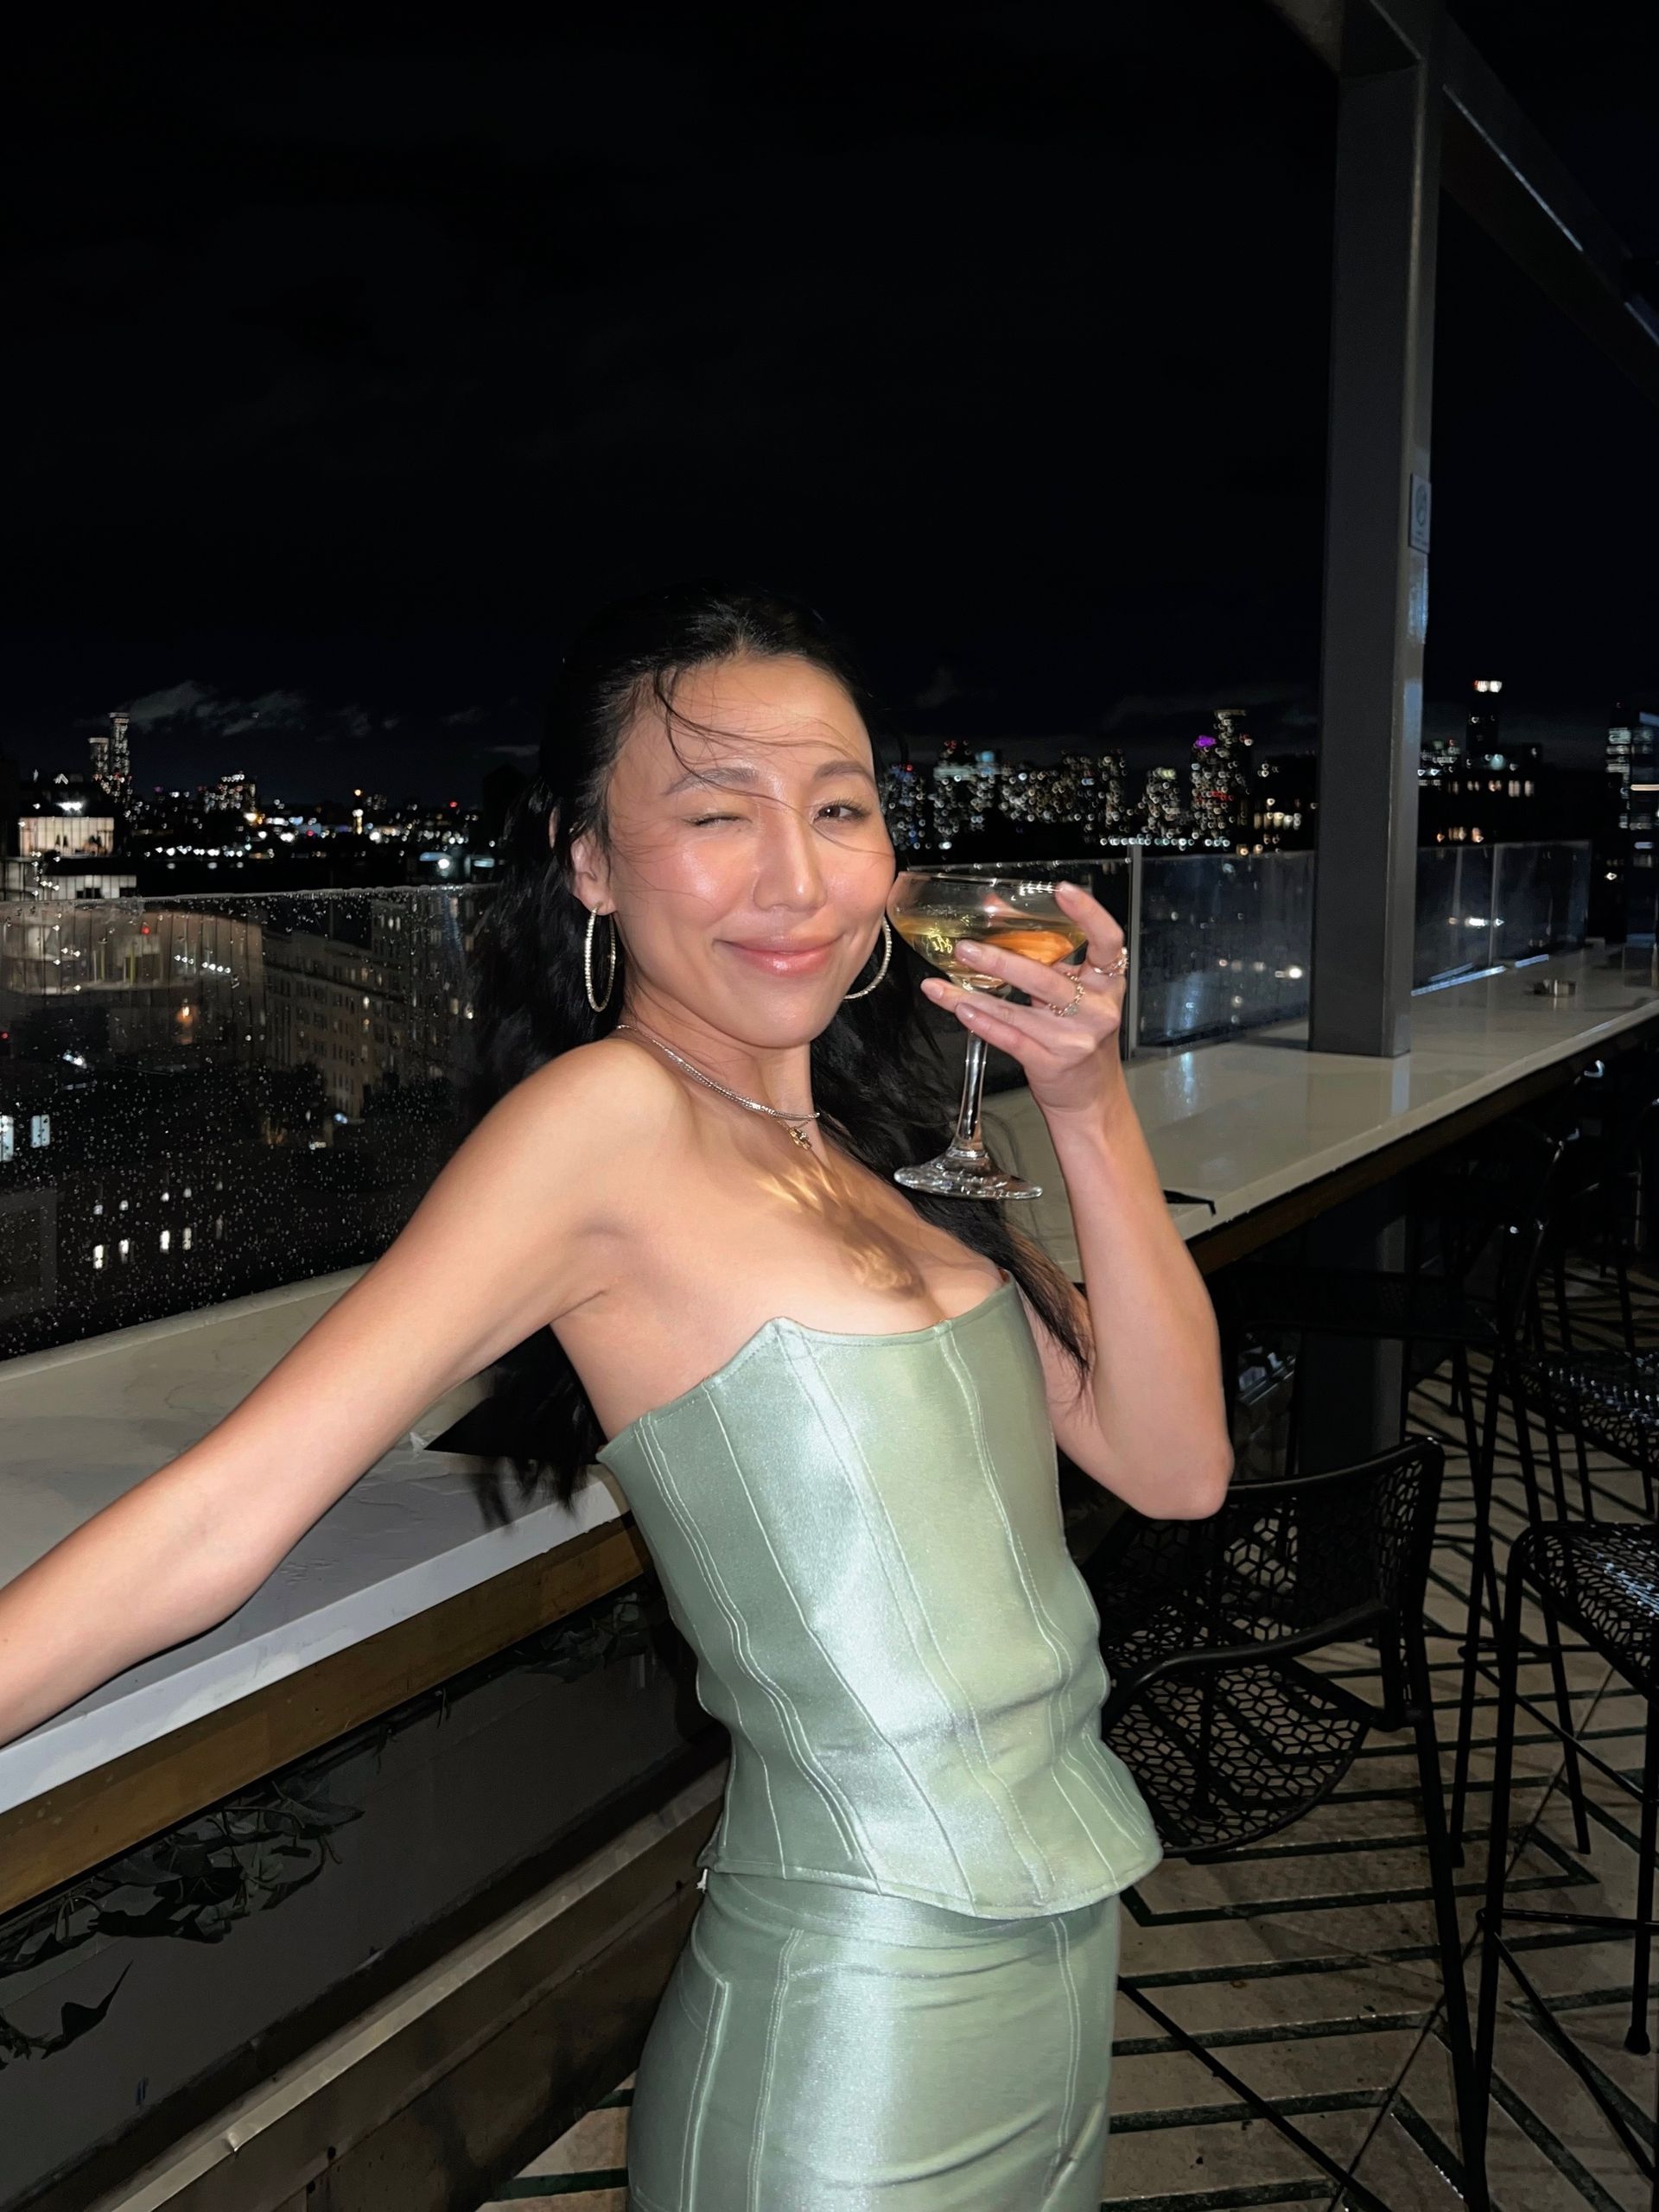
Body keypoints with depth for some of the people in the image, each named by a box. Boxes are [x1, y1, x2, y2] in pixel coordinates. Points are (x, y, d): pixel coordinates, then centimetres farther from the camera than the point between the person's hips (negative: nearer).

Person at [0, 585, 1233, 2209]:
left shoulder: (881, 1157, 3)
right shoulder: (610, 1114, -19)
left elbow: (1174, 1467, -1)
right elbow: (222, 1515, -21)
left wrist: (1090, 1112, -11)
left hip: (1056, 1955, 8)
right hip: (862, 2042, -7)